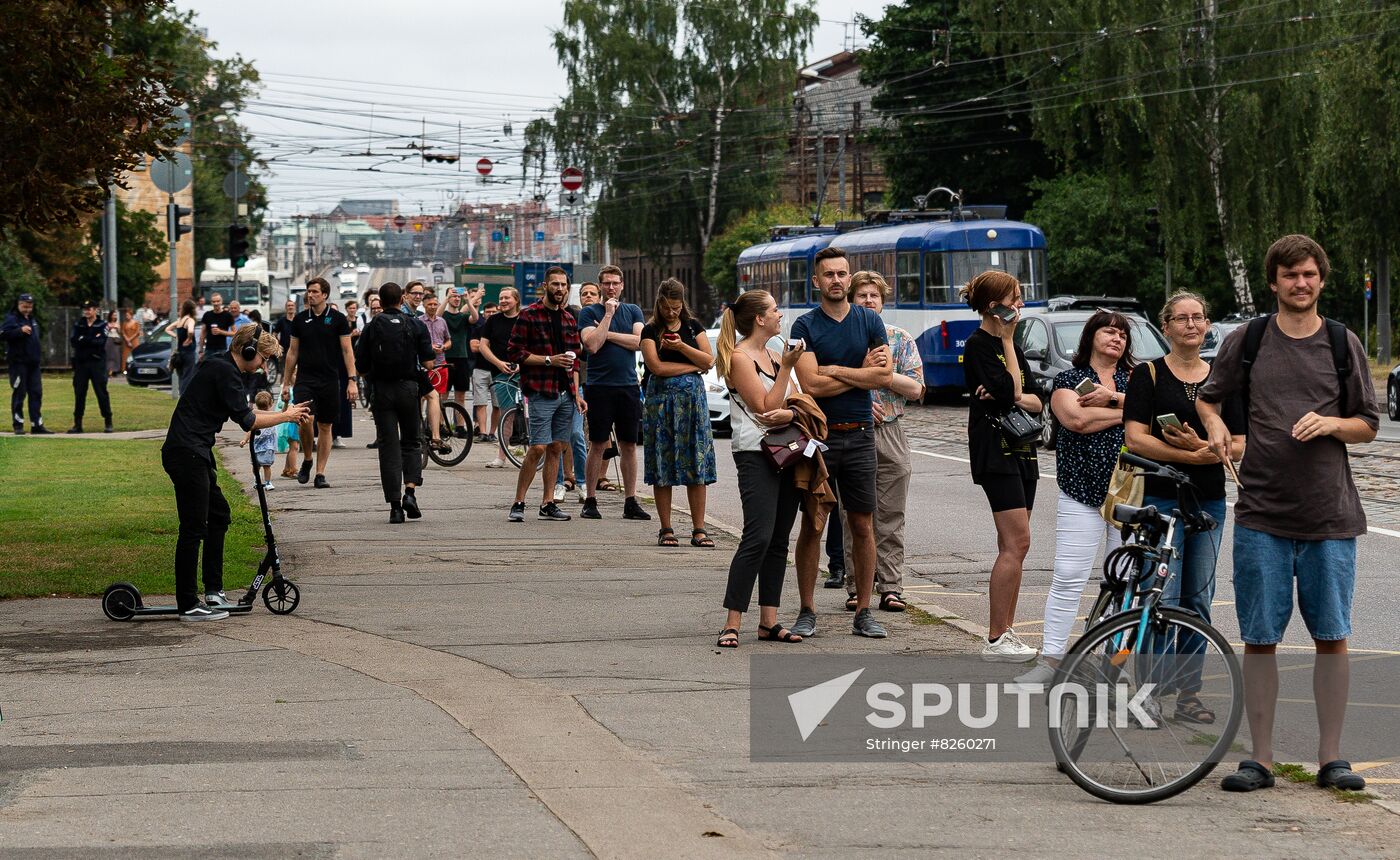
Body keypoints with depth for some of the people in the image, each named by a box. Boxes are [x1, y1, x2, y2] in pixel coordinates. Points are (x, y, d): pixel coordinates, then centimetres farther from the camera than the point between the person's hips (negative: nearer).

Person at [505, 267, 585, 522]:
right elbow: (515, 352, -9)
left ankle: (548, 504, 11)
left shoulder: (569, 319, 15)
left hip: (565, 394, 6)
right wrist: (549, 360, -15)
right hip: (541, 392, -6)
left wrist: (577, 393, 12)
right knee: (538, 448, -11)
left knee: (556, 448, 7)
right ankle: (518, 503, -4)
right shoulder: (529, 315, -4)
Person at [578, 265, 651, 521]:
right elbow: (592, 345, -13)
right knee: (598, 444, -2)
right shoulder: (589, 313, 2)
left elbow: (638, 341, -4)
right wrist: (608, 315, -12)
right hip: (599, 387, -3)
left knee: (629, 444, 5)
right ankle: (590, 501, 4)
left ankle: (631, 502, 9)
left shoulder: (633, 311, 11)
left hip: (628, 387, 3)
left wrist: (607, 334, -7)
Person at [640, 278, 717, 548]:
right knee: (663, 465, -2)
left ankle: (698, 529, -1)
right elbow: (656, 366, -10)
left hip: (693, 397, 2)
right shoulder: (651, 330, 3)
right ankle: (666, 529, 4)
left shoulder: (693, 326, 11)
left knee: (696, 464, -2)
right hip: (661, 398, -2)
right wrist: (693, 365, -4)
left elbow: (709, 361, 3)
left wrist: (682, 347, -10)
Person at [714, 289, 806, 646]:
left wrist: (790, 413, -13)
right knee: (758, 538, -16)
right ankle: (732, 624, -15)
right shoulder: (739, 358, -6)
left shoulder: (774, 356, 17)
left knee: (779, 541, 6)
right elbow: (765, 407, -11)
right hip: (755, 454, -8)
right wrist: (787, 367, -12)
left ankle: (769, 621, 8)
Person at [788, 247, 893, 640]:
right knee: (812, 525, -1)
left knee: (862, 526, 4)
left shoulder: (869, 321, 6)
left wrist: (835, 370, -9)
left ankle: (863, 612, 12)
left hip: (859, 435, 2)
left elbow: (885, 376, -6)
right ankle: (806, 612, 7)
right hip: (818, 435, -2)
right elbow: (811, 384, -13)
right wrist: (860, 373, -6)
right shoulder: (805, 326, -1)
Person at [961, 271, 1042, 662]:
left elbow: (1036, 401, 10)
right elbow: (1009, 393, -19)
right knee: (1017, 543, -15)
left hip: (1021, 449, 9)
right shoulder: (978, 346, -9)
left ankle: (1006, 633, 11)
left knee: (1013, 546, 8)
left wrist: (1013, 398, -12)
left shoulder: (1011, 346, 17)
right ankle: (995, 640, -14)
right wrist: (1007, 341, -11)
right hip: (994, 450, -9)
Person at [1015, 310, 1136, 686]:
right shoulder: (1069, 379, 6)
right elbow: (1077, 419, -12)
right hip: (1081, 492, -3)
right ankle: (1050, 659, 1)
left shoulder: (1133, 380, 15)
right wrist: (1126, 411, -4)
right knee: (1068, 578, -5)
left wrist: (1112, 396, -13)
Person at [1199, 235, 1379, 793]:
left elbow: (1368, 425, 10)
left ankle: (1330, 758, 11)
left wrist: (1331, 423, -10)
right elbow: (1208, 396, 19)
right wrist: (1214, 423, -2)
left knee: (1332, 638, 2)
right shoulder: (1246, 341, 5)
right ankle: (1260, 759, 9)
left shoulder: (1343, 345, 6)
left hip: (1330, 518, 0)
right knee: (1259, 640, 1)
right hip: (1261, 516, 0)